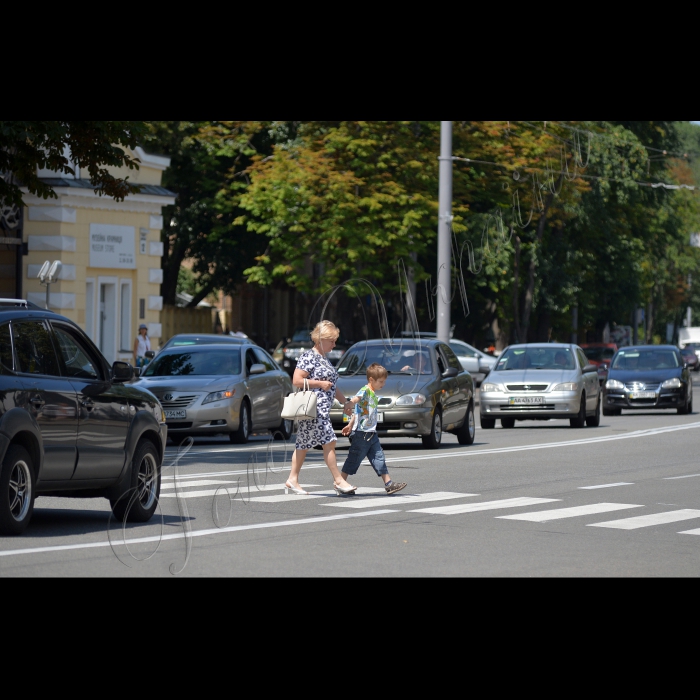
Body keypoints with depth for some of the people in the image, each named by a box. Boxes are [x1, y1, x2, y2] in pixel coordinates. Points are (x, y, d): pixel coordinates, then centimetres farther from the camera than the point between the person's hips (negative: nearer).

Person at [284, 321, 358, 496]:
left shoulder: (323, 359, 20)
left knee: (304, 445, 10)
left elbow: (332, 385, 29)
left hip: (323, 409, 10)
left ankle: (292, 480, 12)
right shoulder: (308, 357, -10)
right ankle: (338, 480, -8)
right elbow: (297, 381, -18)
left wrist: (345, 402, 24)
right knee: (329, 441, -10)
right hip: (314, 407, -10)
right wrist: (320, 384, -16)